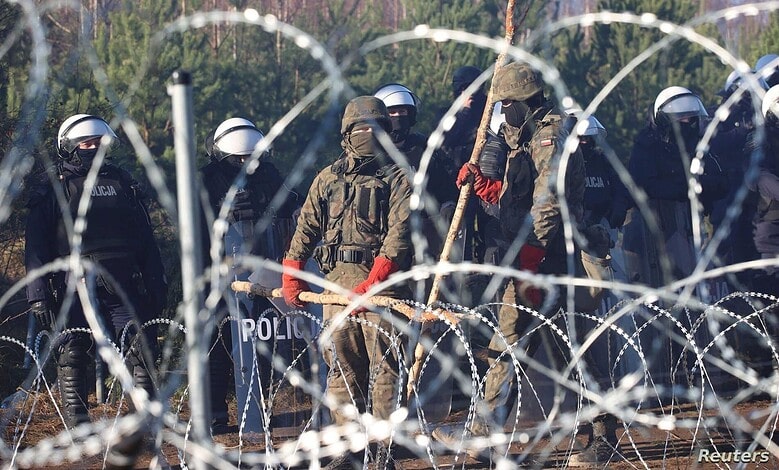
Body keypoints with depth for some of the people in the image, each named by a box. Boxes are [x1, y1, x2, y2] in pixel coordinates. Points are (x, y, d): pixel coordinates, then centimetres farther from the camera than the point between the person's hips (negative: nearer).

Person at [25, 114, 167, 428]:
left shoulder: (122, 183, 18)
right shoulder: (51, 191, 7)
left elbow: (146, 239, 19)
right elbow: (36, 248, 1)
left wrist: (156, 283, 13)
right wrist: (38, 294, -8)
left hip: (124, 289, 3)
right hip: (74, 292, -3)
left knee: (142, 353, -5)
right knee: (72, 360, -2)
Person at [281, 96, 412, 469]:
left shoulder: (398, 178, 3)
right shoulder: (327, 179, 17)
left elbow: (399, 233, -8)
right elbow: (306, 228, 21)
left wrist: (373, 282, -18)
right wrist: (292, 276, 10)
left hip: (383, 281, -4)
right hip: (337, 279, 4)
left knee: (384, 364, -8)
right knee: (342, 365, 3)